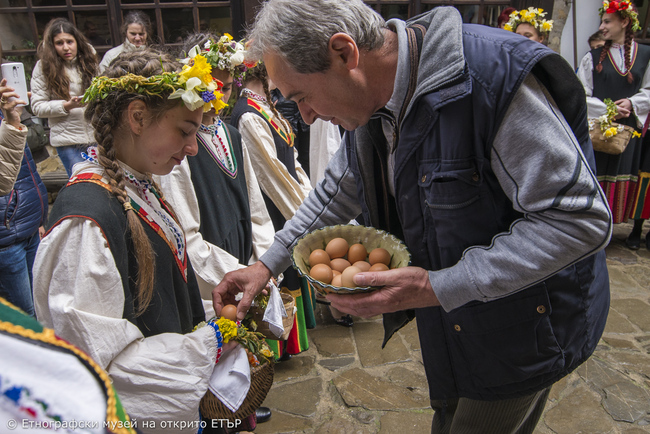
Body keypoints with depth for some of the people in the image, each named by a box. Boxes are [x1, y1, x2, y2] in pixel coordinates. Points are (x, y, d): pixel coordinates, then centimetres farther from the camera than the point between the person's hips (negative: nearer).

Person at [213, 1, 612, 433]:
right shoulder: (372, 103, -5)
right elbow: (338, 192, 10)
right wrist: (268, 264, 6)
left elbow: (581, 218, -28)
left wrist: (442, 287, -31)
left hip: (525, 328, -6)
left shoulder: (497, 74, -30)